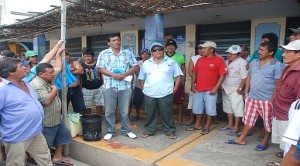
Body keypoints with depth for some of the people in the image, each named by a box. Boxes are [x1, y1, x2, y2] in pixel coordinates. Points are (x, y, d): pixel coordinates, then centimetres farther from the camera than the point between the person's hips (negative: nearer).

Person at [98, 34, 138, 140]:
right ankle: (110, 131, 21)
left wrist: (125, 74, -10)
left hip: (125, 86, 1)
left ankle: (126, 130, 24)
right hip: (110, 86, -1)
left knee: (125, 111, 9)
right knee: (109, 111, 7)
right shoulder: (104, 54, 4)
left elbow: (135, 66, 5)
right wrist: (114, 75, -14)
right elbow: (100, 68, -3)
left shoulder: (128, 53, 8)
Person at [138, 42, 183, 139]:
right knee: (150, 114, 11)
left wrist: (175, 88, -3)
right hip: (150, 94, 2)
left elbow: (178, 75, 4)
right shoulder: (146, 63, 9)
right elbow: (141, 78, 15)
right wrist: (143, 88, 5)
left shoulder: (171, 62, 3)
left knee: (167, 114, 6)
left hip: (166, 93, -2)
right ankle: (148, 131, 26)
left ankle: (170, 131, 21)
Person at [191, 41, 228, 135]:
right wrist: (192, 84, 5)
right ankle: (197, 124, 30)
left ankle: (207, 127, 18)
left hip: (210, 90, -5)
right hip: (198, 89, 6)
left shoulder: (219, 60, -8)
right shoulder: (200, 60, 8)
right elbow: (195, 73, 13)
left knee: (210, 109, 3)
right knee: (197, 108, 14)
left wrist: (216, 88, -15)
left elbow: (222, 75, -10)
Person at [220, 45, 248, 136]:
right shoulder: (226, 61, 12)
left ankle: (236, 128, 7)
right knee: (228, 107, 16)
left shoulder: (242, 62, -11)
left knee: (236, 108, -2)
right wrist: (222, 85, 11)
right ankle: (230, 125, 30)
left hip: (235, 90, -8)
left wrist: (240, 88, -20)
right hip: (225, 89, 8)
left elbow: (244, 77, -16)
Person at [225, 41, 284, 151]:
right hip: (251, 98, 6)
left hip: (267, 100, -6)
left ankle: (265, 142, 29)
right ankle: (241, 139, 28)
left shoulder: (277, 65, -10)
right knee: (248, 119, 16)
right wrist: (246, 92, 11)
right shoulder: (254, 62, 8)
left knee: (268, 122, 11)